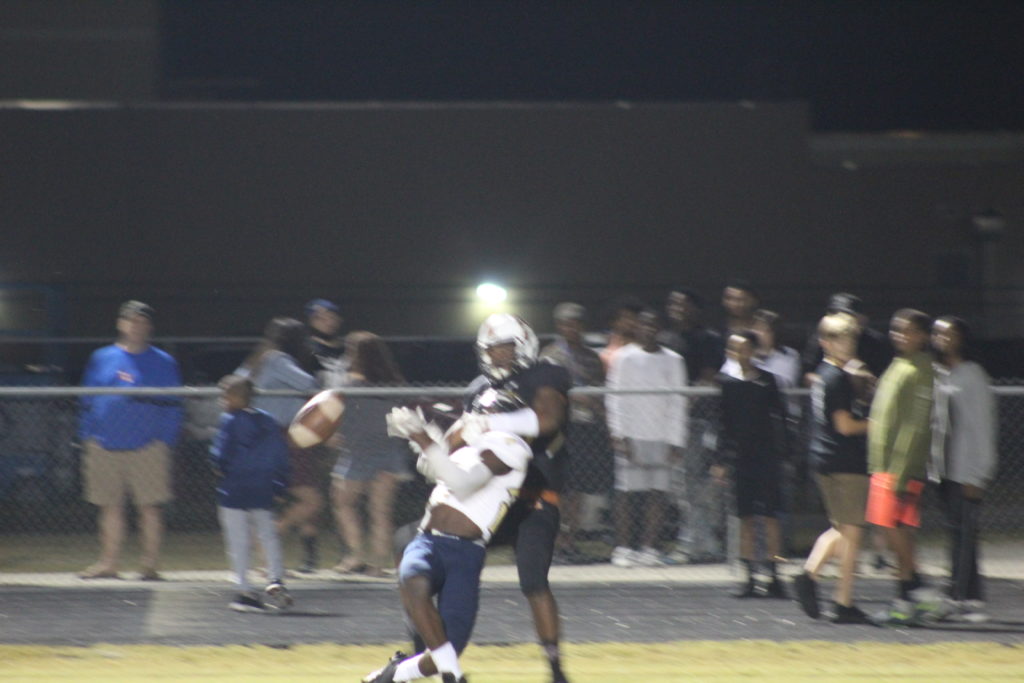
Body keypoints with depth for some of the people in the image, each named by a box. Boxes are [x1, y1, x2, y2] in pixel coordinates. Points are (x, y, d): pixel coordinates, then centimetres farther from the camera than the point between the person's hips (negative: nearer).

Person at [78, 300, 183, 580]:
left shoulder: (162, 362, 6)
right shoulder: (101, 359, 12)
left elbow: (173, 405, 5)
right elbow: (88, 401, 14)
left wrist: (166, 441, -5)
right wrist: (87, 437, 6)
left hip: (147, 446, -2)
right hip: (105, 446, 2)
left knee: (150, 506, -5)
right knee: (110, 506, 5)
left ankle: (149, 564, 1)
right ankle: (108, 563, 11)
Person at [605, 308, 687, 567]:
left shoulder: (673, 361, 10)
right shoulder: (625, 358, 4)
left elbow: (678, 402, 9)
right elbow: (615, 398, 2)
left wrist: (676, 441, 2)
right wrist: (619, 434, -8)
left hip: (662, 437, 2)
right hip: (632, 436, -2)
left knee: (658, 493, -1)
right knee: (627, 493, -5)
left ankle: (649, 548, 3)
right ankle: (623, 548, -2)